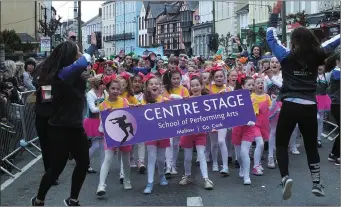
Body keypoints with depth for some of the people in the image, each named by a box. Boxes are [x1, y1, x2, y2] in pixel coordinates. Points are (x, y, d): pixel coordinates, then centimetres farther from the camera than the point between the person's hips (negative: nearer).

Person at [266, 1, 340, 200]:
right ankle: (317, 184, 21)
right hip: (310, 108, 3)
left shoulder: (287, 56, -2)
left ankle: (285, 178, -11)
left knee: (281, 144, 9)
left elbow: (271, 36, 9)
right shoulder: (317, 56, 3)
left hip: (290, 106, -3)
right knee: (311, 145, 17)